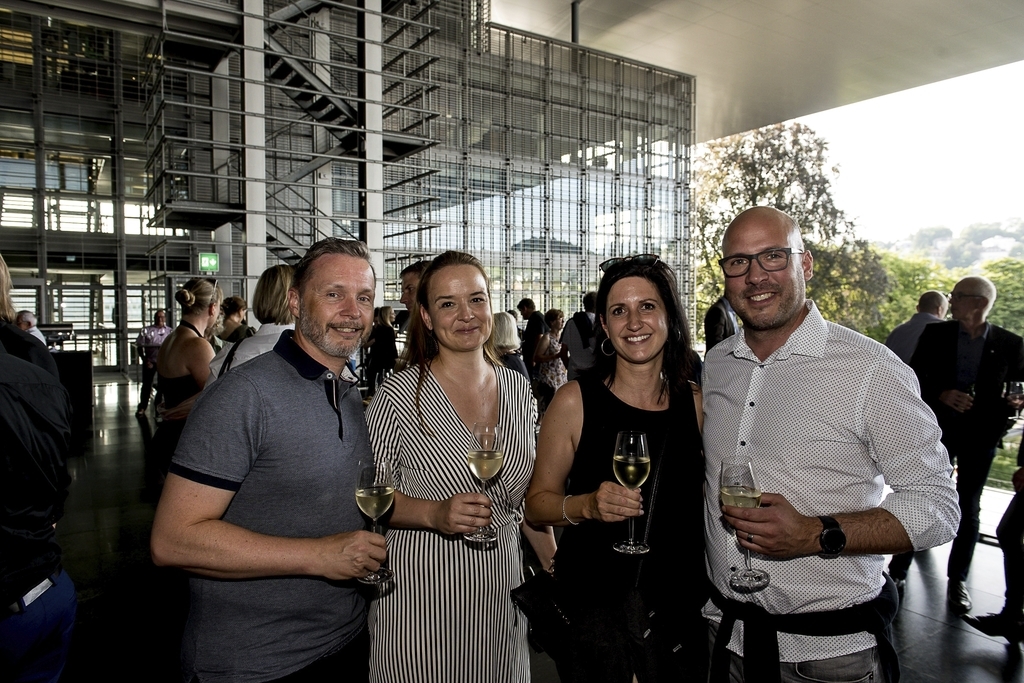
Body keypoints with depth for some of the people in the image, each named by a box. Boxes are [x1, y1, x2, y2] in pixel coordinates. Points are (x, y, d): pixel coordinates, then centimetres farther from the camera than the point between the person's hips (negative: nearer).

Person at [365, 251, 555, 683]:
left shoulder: (518, 390, 3)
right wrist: (435, 513, -25)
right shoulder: (399, 395, -13)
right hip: (421, 593, -4)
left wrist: (555, 566, 11)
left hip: (499, 587, 5)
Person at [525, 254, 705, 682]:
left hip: (682, 606, 3)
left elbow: (712, 503, 9)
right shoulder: (576, 400, -11)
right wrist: (588, 505, -25)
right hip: (594, 610, -2)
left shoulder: (697, 403, -3)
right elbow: (537, 504, -8)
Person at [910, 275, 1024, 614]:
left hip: (980, 434, 0)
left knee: (968, 507, 8)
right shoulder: (935, 334, -2)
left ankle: (957, 579, 21)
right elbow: (914, 377, -3)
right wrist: (941, 395, -20)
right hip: (937, 429, 1)